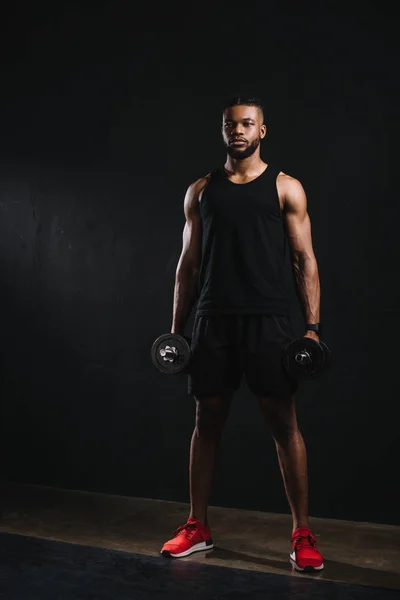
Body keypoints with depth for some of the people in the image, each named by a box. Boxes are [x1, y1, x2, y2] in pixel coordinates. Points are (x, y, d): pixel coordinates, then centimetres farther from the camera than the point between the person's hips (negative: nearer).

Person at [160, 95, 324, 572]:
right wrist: (176, 329, 8)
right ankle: (197, 527, 21)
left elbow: (305, 260, 0)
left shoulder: (286, 188, 4)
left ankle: (302, 534, 10)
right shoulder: (200, 191, 12)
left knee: (283, 422, -2)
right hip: (213, 319, 3)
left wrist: (312, 326, -8)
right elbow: (189, 263, 12)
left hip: (268, 320, -2)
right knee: (207, 420, 8)